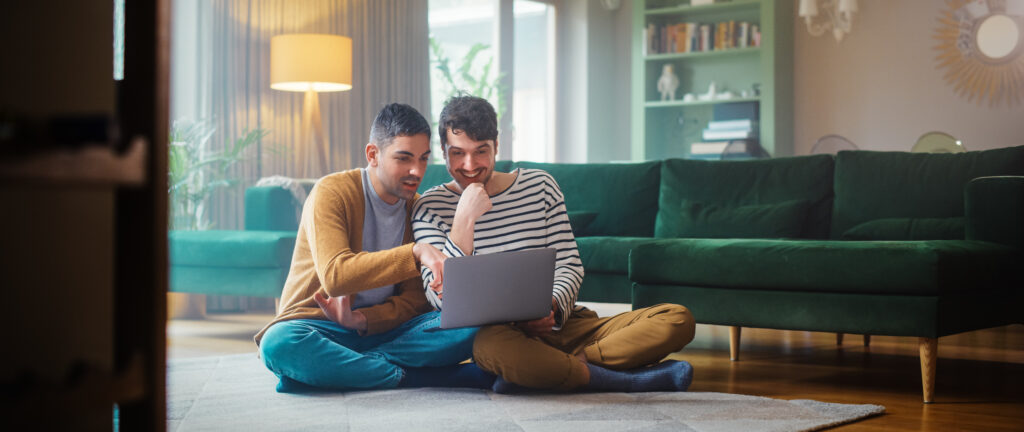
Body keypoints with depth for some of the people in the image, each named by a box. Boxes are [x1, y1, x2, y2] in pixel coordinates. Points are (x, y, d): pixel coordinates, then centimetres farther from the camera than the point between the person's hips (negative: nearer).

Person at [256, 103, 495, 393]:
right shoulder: (331, 193, -11)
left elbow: (415, 298, 3)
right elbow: (334, 276, -27)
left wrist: (363, 319, -18)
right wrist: (415, 253, -38)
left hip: (381, 328, 4)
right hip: (320, 330, -4)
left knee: (468, 324, -22)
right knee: (279, 343, -39)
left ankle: (333, 369, -27)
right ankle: (408, 376, -30)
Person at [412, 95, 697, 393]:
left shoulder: (540, 186, 10)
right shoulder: (431, 207, 2)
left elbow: (569, 266, 8)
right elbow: (441, 299, -9)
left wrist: (551, 305, -15)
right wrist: (464, 219, -16)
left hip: (565, 324, 4)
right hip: (501, 331, -3)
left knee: (678, 320, -15)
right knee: (490, 345, -42)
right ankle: (631, 382, -26)